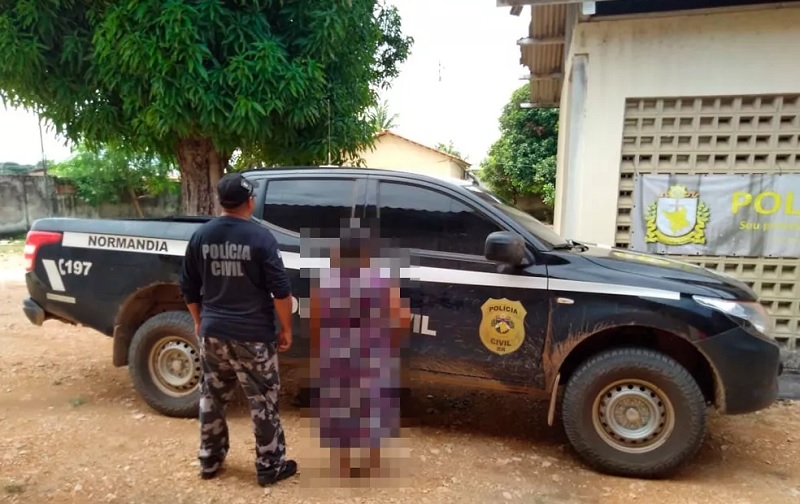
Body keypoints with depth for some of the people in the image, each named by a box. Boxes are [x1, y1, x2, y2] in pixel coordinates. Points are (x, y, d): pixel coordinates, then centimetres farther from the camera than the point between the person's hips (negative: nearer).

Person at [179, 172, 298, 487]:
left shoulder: (201, 236, 2)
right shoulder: (260, 237, -12)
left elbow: (188, 289, 10)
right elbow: (281, 291, -14)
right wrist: (286, 329, -3)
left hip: (212, 333, 5)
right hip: (253, 336, -5)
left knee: (211, 399, 20)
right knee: (263, 403, 8)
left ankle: (209, 461, 34)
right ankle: (270, 467, 20)